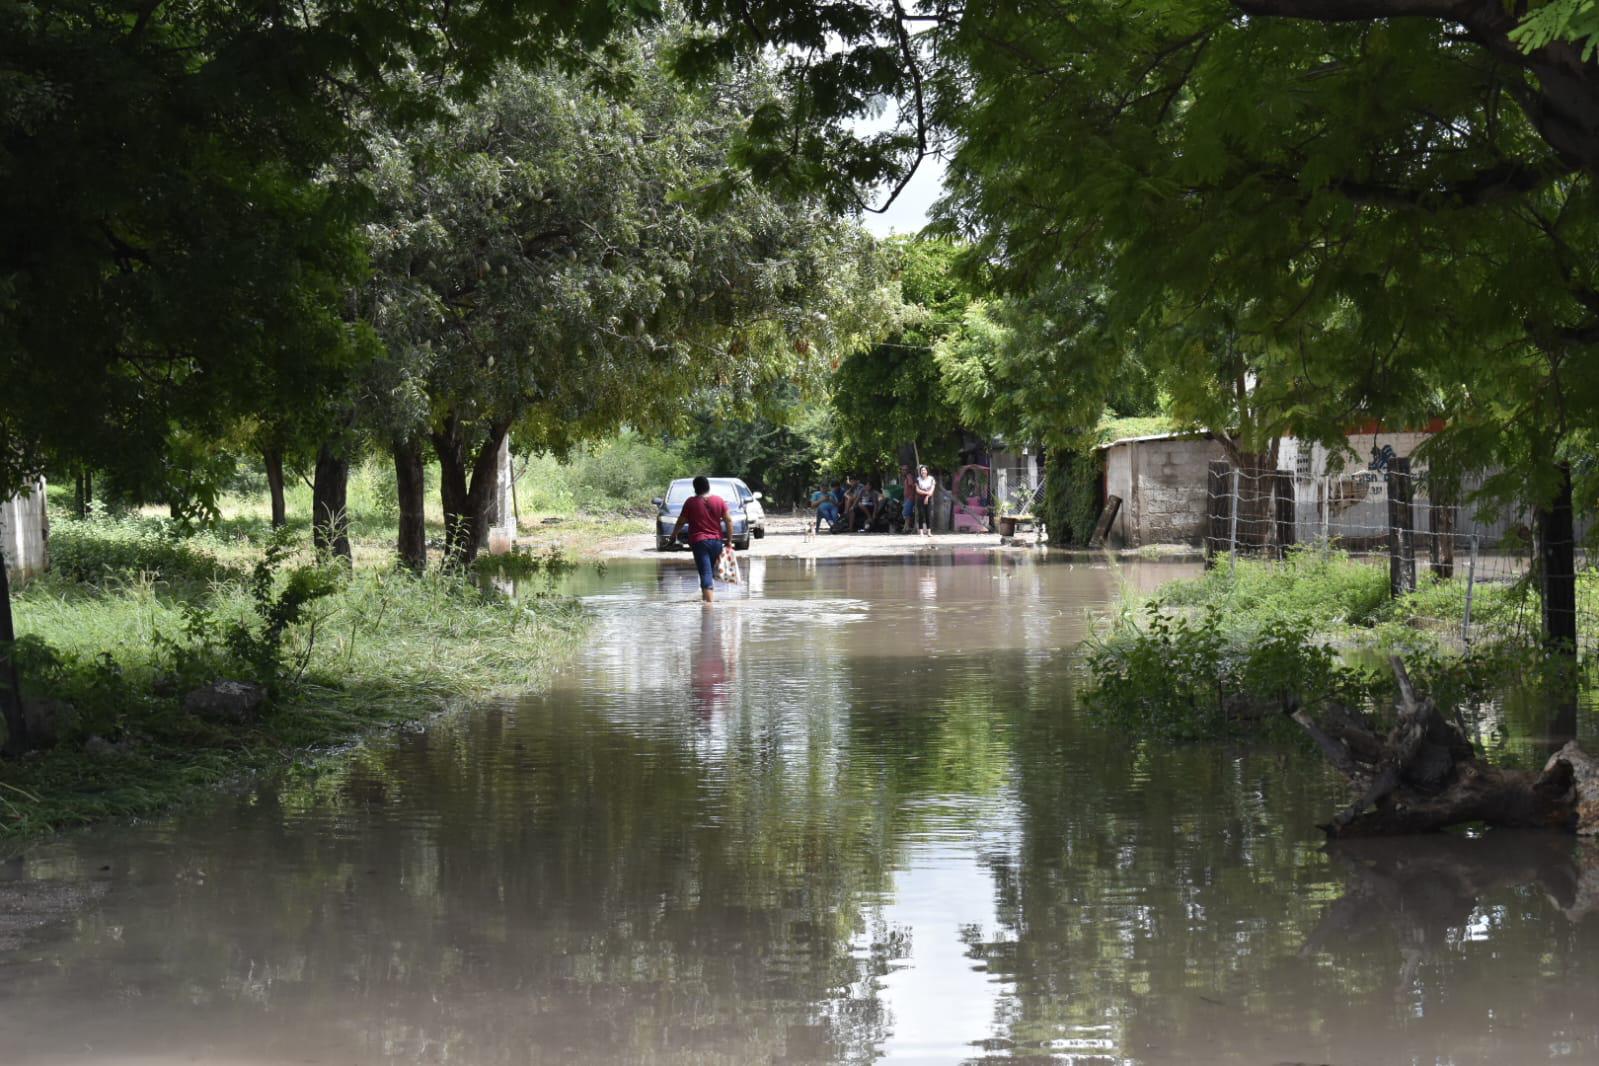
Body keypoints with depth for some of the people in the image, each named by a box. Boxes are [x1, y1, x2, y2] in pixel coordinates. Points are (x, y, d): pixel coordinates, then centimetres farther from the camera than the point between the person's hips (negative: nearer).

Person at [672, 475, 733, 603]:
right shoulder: (719, 501, 2)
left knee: (705, 573, -7)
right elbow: (728, 521, 1)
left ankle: (709, 600, -17)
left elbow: (681, 521, 3)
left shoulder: (690, 502, -5)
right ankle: (710, 596, 25)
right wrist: (729, 540, 7)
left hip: (699, 541, -3)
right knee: (711, 571, 21)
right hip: (717, 540, 3)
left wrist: (673, 535, 20)